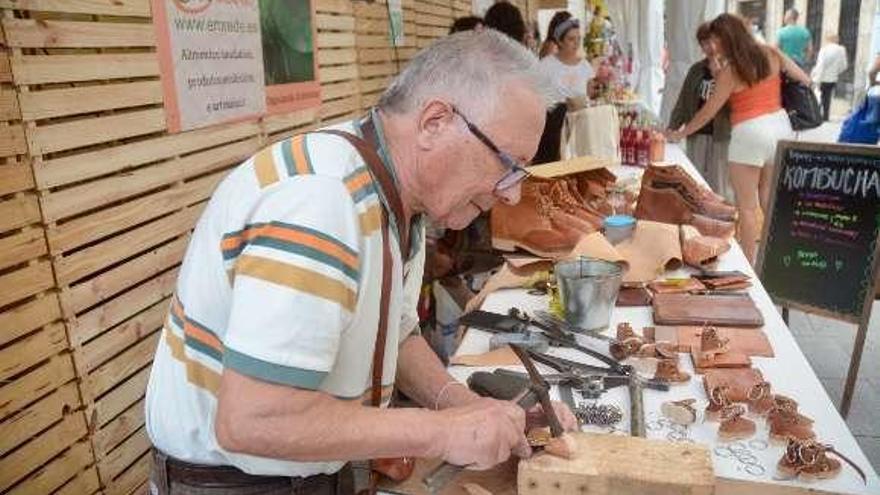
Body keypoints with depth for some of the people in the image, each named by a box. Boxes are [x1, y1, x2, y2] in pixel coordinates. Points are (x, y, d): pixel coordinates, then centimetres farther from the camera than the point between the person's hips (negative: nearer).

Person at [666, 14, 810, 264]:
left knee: (747, 206, 4)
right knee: (770, 203, 18)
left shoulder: (729, 71, -11)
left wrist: (680, 134, 6)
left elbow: (708, 112, -5)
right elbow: (805, 81, 11)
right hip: (781, 126, 7)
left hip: (750, 133, -6)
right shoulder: (771, 54, 3)